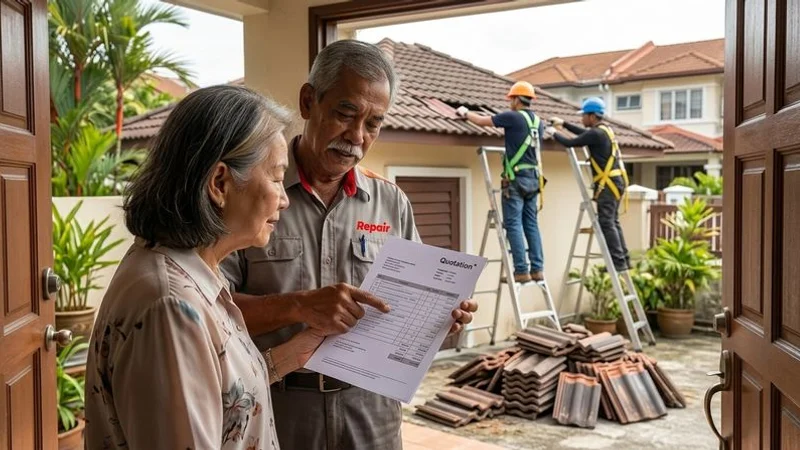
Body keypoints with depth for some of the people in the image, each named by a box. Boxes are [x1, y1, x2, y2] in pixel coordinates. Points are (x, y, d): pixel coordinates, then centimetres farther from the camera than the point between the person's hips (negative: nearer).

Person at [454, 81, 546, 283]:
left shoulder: (513, 117, -7)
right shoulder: (538, 121, 13)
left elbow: (482, 121, 0)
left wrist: (465, 113, 20)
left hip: (516, 178, -7)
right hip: (533, 178, 7)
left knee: (514, 224, -5)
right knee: (531, 224, 9)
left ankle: (522, 271, -9)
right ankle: (537, 269, 7)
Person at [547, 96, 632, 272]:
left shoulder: (596, 133, -14)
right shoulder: (605, 130, 15)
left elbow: (570, 143, -11)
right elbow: (583, 133, 32)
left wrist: (554, 133, 5)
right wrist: (563, 123, 31)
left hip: (608, 183, -10)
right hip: (616, 180, 10)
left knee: (606, 223, -8)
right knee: (612, 222, 13)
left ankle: (618, 262, -9)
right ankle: (623, 259, 15)